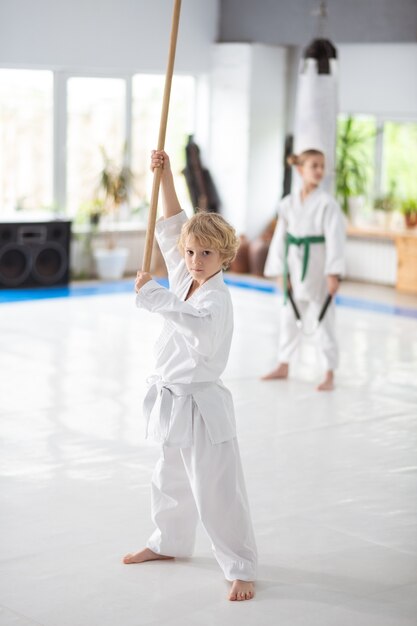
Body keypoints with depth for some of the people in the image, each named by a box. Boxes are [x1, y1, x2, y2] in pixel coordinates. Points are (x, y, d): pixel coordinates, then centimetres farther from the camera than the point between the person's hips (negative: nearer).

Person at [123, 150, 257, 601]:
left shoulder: (216, 297, -18)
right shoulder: (185, 281, 4)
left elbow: (200, 327, -39)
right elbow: (172, 226, 7)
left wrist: (152, 293, -34)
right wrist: (164, 174, 1)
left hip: (201, 405, -8)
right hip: (172, 401, 8)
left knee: (216, 492, -5)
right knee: (170, 481, 24)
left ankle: (240, 569, 6)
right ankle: (169, 542, 44)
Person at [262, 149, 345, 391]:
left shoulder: (327, 203, -9)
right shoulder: (288, 203, 2)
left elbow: (335, 239, -13)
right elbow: (280, 238, 6)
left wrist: (334, 274, -19)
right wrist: (280, 272, 2)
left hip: (318, 268, -4)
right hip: (294, 268, 4)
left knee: (324, 321, 1)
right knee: (289, 319, 16)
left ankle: (330, 375, 10)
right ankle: (284, 366, 32)